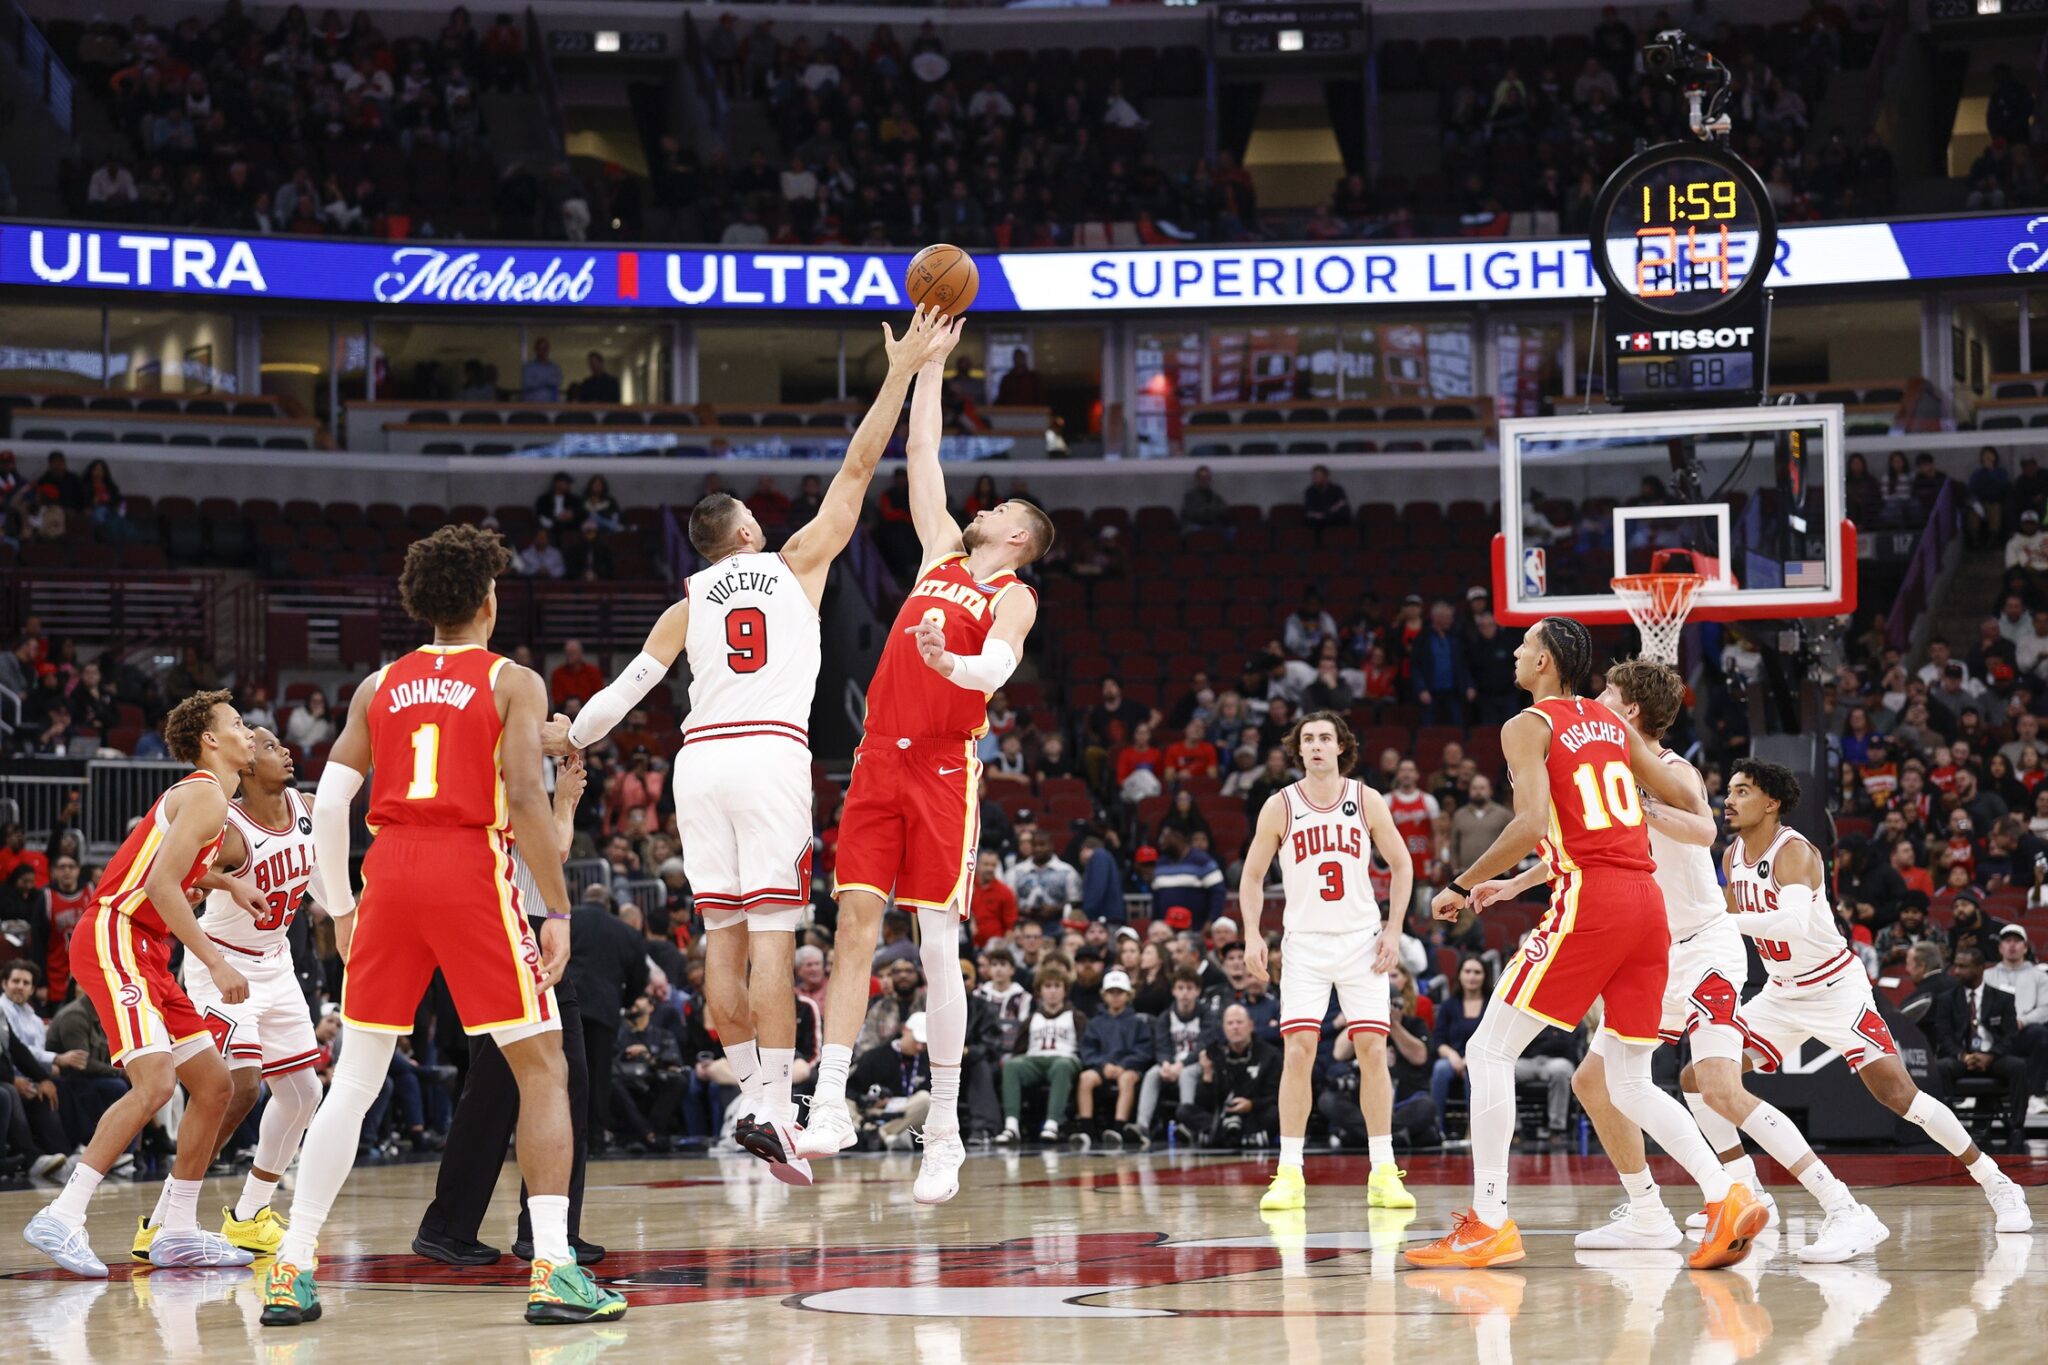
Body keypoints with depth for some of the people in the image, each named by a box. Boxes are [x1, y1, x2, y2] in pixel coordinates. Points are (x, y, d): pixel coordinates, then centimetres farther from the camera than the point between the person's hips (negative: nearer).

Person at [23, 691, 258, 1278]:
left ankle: (177, 1231, 13)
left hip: (145, 951, 11)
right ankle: (62, 1218, -26)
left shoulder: (205, 798, 22)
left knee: (213, 1085, 9)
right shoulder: (205, 795, -9)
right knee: (154, 1081, -24)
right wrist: (215, 961, -20)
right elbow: (160, 884, -19)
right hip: (115, 937, -11)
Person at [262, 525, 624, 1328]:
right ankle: (554, 1272, -6)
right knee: (543, 1071, 4)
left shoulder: (380, 686, 15)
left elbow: (329, 802, 9)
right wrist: (557, 911, -5)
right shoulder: (512, 683, 3)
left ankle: (291, 1273, 8)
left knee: (354, 1080, 12)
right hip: (472, 874, -4)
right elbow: (524, 797, -9)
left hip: (389, 871, 4)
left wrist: (340, 908, 17)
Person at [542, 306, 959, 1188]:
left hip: (700, 760, 3)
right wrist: (902, 372, 17)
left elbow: (628, 688, 12)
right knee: (772, 933, -8)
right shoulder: (796, 563, 14)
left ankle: (751, 1093, 8)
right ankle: (775, 1106, -15)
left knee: (722, 933, 7)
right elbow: (857, 467, 14)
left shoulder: (688, 604, 18)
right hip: (770, 755, -3)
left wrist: (569, 734, 27)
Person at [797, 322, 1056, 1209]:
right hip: (879, 760, 5)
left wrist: (948, 662, -37)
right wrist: (929, 364, 19)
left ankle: (945, 1132, -2)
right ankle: (829, 1106, -10)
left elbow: (996, 670, -17)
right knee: (854, 926, -5)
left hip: (944, 768, -5)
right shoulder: (940, 555, 19)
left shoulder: (1014, 597, 2)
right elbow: (922, 455, 22)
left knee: (938, 944, -6)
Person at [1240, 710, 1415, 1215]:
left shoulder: (1367, 801, 0)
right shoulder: (1280, 807, -1)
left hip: (1362, 941, 1)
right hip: (1304, 943, -1)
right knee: (1298, 1050, -10)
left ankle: (1383, 1173, 3)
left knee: (1373, 1050, -3)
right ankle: (1289, 1174, -6)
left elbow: (1401, 864, 8)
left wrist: (1394, 930, 0)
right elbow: (1252, 876, 6)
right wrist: (1253, 936, -5)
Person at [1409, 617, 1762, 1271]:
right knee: (1630, 1082, 14)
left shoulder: (1529, 726, 0)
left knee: (1490, 1050, 2)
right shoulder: (1612, 723, 20)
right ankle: (1727, 1198, -4)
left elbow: (1532, 825, -15)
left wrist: (1461, 887, -7)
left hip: (1588, 902, -7)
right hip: (1647, 900, 7)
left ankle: (1489, 1223, -3)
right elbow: (1689, 805, 24)